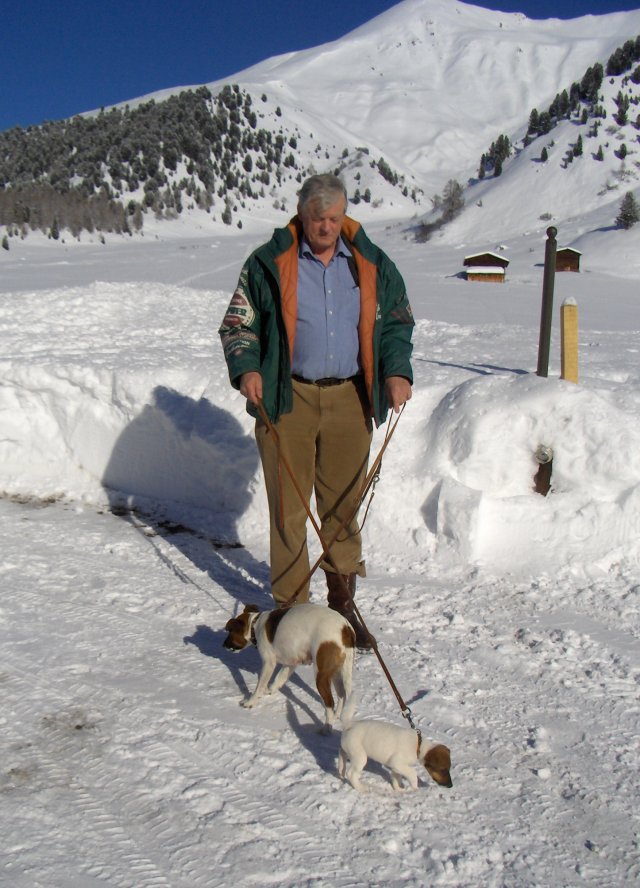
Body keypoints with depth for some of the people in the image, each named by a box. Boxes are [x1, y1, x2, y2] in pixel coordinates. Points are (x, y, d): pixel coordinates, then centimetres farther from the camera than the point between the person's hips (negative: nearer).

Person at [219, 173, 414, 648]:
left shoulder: (372, 264, 8)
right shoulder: (269, 263, 2)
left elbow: (398, 322, 15)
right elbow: (238, 324, 6)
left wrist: (397, 371, -1)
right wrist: (246, 368, -12)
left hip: (350, 399, 2)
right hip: (288, 399, -2)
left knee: (343, 504, 10)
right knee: (288, 507, 1)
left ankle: (343, 602, 25)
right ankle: (291, 606, 16)